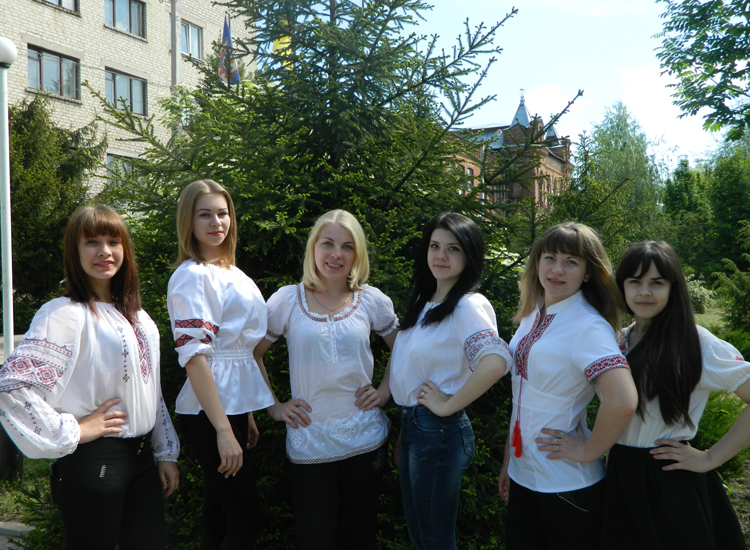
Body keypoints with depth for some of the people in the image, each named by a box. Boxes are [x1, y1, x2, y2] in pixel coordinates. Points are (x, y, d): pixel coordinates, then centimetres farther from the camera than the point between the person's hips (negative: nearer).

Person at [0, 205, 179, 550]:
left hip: (142, 454, 7)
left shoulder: (136, 315, 11)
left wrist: (166, 452, 13)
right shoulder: (64, 314, -13)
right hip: (93, 462, -7)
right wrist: (72, 432, -16)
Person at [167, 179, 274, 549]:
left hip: (233, 407, 8)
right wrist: (223, 429, -23)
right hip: (209, 415, -8)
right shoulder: (192, 276, -13)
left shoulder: (232, 273, 13)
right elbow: (193, 356, -20)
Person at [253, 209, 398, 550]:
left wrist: (385, 391, 3)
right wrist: (273, 406, -1)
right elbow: (252, 354, 5)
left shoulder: (372, 301, 2)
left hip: (365, 440, 2)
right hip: (309, 443, -1)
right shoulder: (287, 300, -2)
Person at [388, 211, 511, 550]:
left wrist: (448, 405, -24)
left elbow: (495, 362, -36)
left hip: (438, 431, -8)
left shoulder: (469, 305, -18)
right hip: (410, 425, 8)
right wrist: (406, 424, 11)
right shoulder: (424, 301, 9)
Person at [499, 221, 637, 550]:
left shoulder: (588, 326, -19)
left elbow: (622, 402, -34)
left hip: (568, 486, -7)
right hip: (521, 477, 7)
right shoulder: (532, 315, 5)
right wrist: (508, 459, 14)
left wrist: (588, 451, -20)